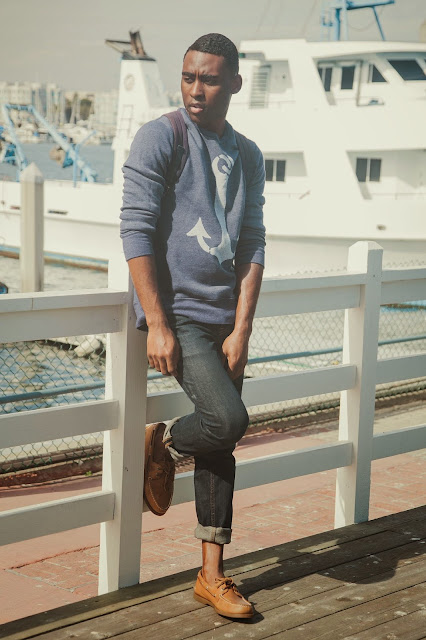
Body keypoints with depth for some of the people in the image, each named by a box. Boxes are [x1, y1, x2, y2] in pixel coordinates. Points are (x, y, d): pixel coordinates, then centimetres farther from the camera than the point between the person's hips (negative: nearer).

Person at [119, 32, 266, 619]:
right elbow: (136, 231, -10)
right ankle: (162, 445, 11)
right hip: (175, 311, -5)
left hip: (225, 317, 6)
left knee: (220, 447, 8)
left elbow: (252, 246, 7)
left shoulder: (247, 156, 10)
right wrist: (157, 324, -16)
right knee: (228, 419, -22)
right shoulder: (159, 138, -5)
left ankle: (212, 575, 18)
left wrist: (241, 330, -4)